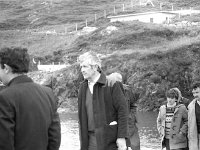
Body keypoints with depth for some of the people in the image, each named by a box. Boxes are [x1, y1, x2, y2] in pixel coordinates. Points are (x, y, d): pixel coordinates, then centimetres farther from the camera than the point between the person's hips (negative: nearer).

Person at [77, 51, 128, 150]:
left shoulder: (111, 84, -6)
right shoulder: (83, 87, 11)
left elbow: (122, 110, -9)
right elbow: (82, 115, 15)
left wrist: (121, 137, -14)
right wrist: (83, 140, 11)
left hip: (109, 139, -5)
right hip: (90, 139, 5)